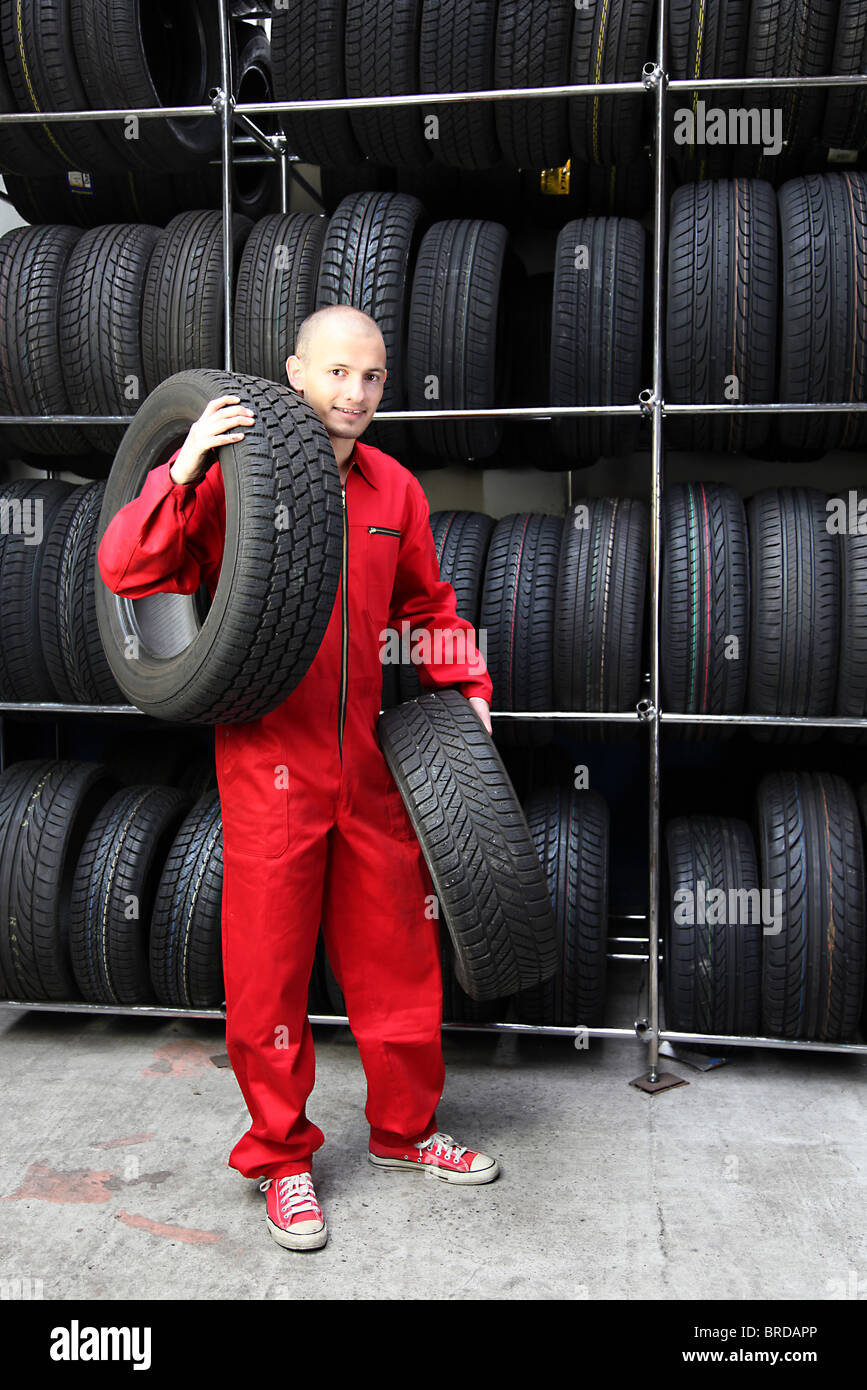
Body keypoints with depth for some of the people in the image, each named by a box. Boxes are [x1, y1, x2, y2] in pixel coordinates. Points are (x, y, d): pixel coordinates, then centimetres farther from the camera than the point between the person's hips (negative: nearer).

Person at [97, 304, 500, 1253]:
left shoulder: (395, 490, 9)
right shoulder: (231, 471, -6)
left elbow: (426, 604, 21)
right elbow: (126, 571, -14)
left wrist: (463, 684, 10)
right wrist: (182, 471, -25)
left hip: (366, 755, 5)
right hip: (267, 756, -4)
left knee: (396, 948, 14)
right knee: (270, 963, 6)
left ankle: (403, 1129, 35)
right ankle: (281, 1156, 27)